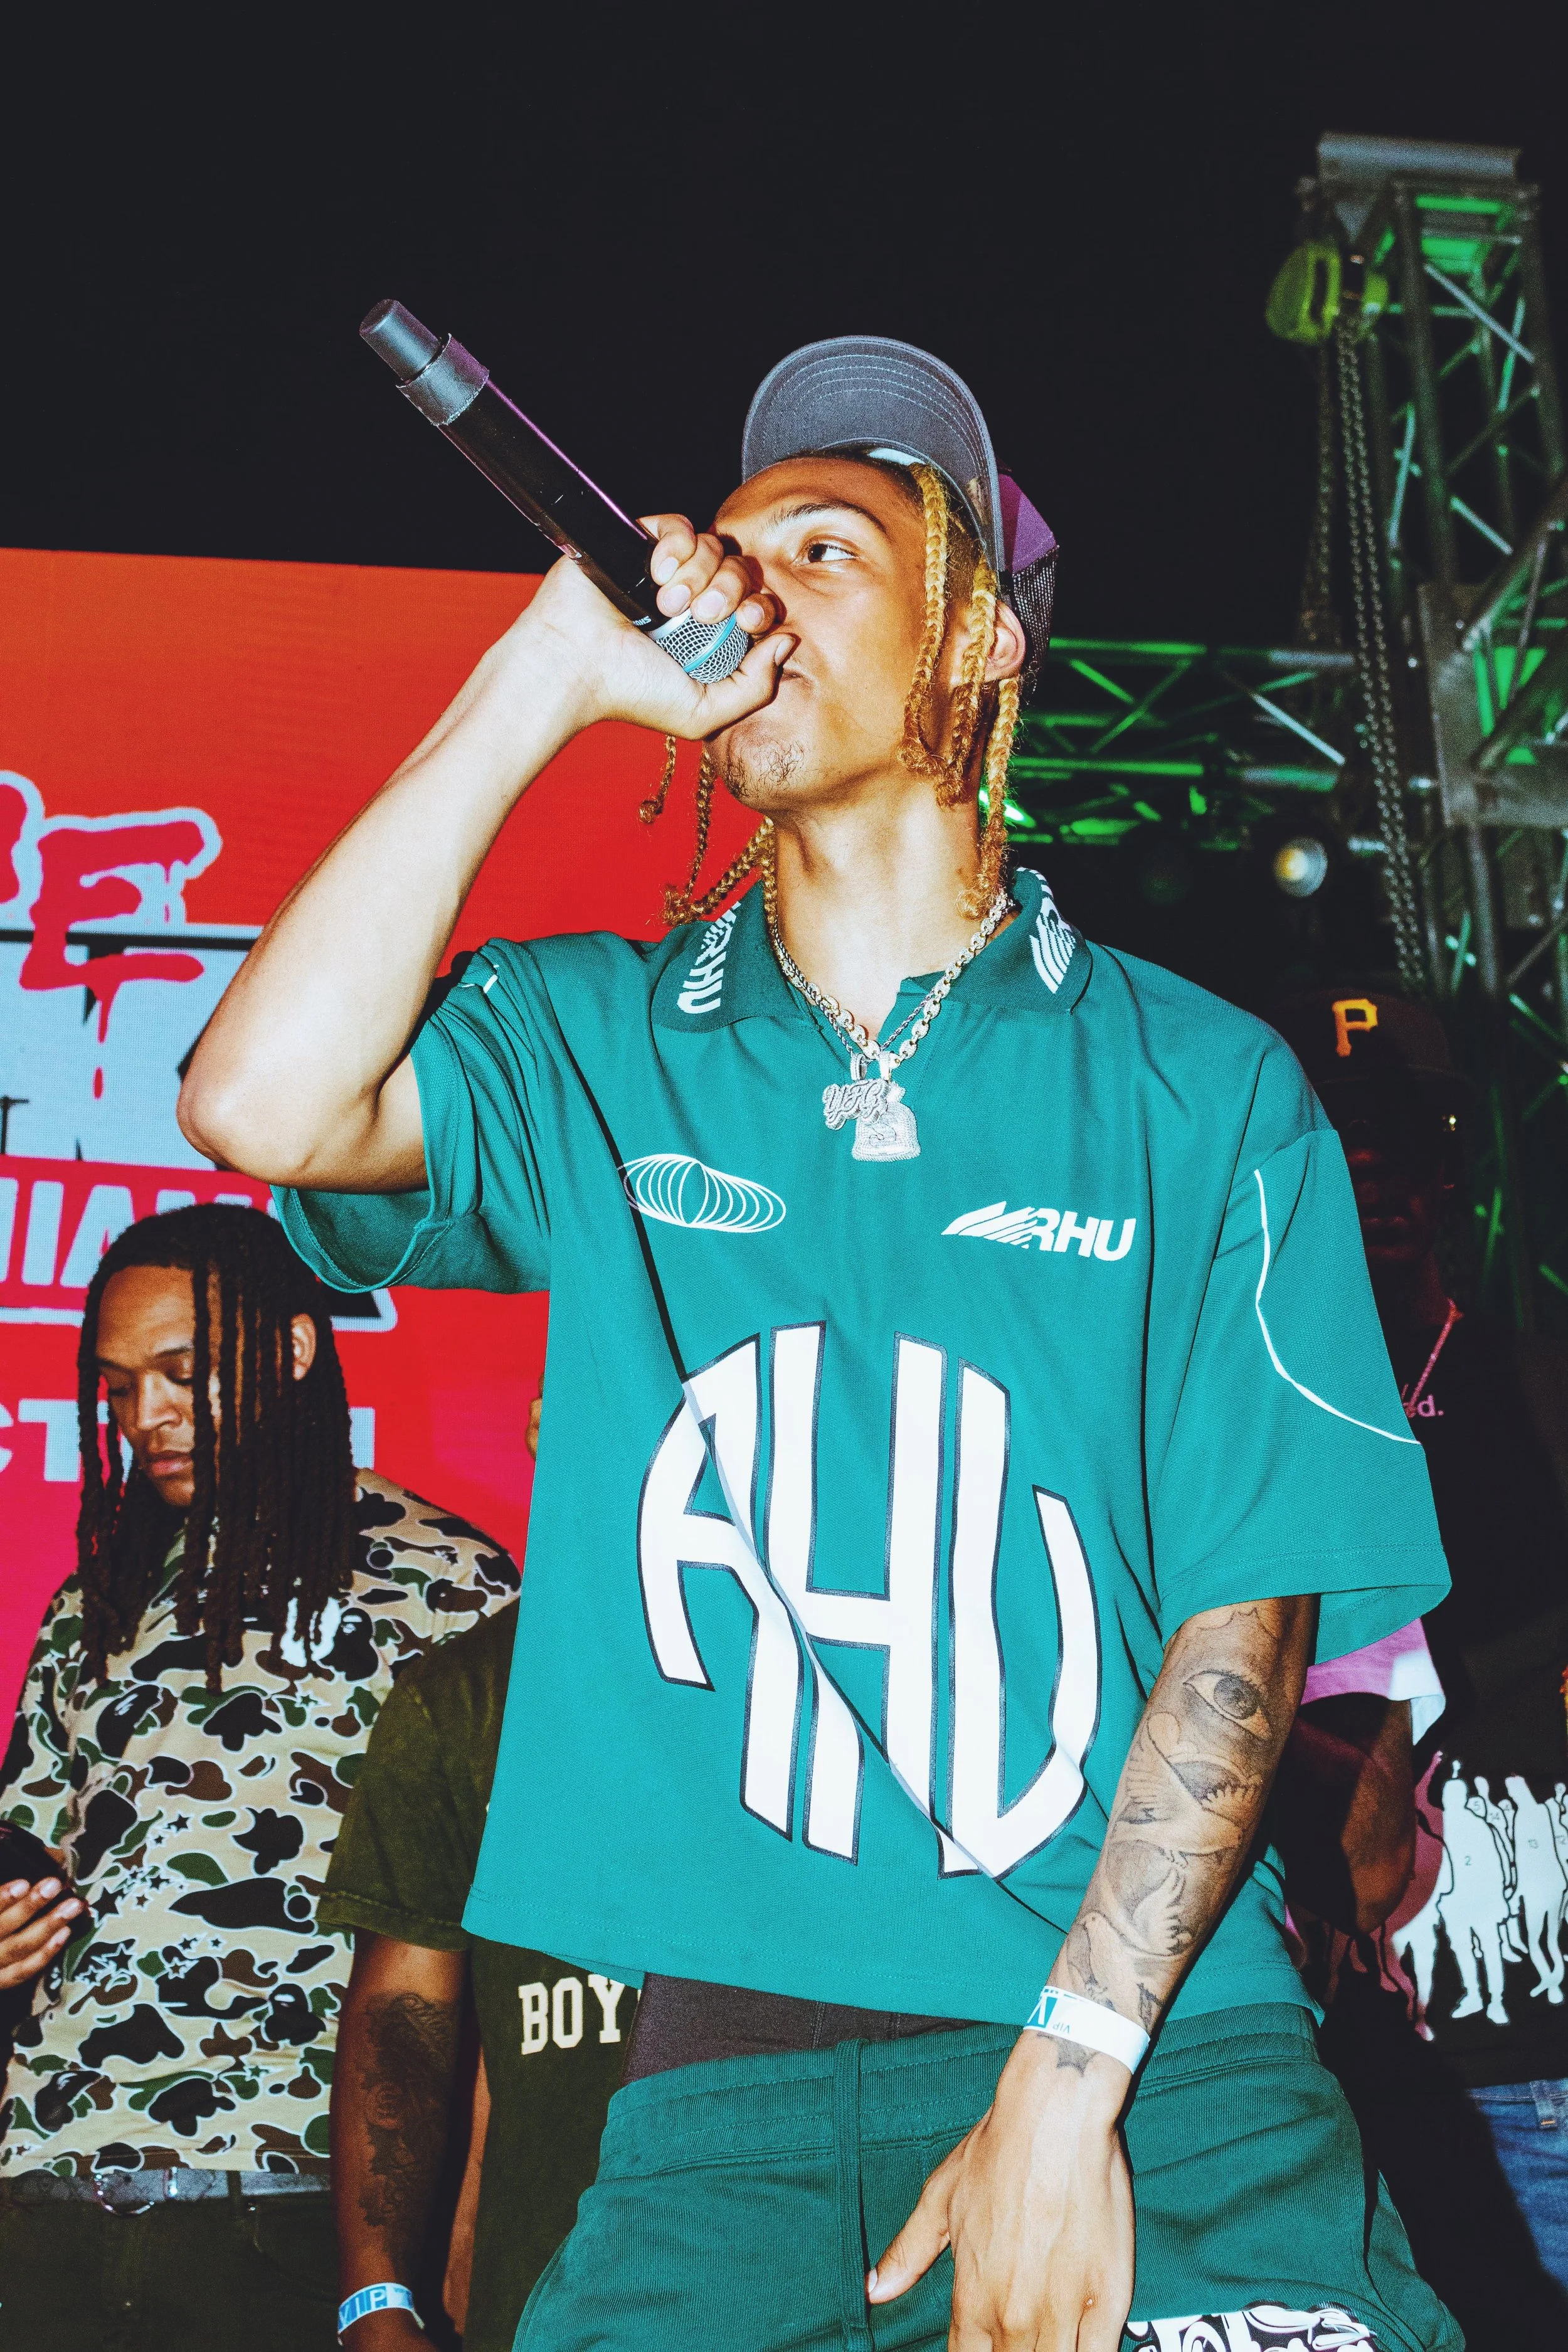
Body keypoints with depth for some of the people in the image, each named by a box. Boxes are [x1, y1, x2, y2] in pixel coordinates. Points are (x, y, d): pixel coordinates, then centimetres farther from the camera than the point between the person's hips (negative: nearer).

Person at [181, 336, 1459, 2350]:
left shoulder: (1201, 1087, 3)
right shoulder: (595, 1046, 8)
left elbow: (1251, 1606, -2)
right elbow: (265, 1108, -12)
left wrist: (1068, 2076, -10)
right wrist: (546, 676, -7)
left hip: (1154, 2044, -1)